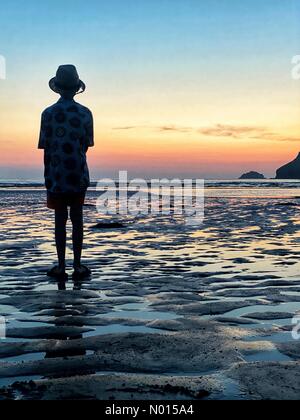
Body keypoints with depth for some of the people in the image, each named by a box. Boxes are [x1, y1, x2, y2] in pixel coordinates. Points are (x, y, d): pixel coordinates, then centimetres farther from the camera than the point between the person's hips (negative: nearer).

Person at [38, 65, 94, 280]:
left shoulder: (49, 113, -4)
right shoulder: (85, 113, 0)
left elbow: (46, 150, -3)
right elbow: (87, 145, 5)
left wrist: (47, 177, 5)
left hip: (57, 175, -1)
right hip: (79, 175, 1)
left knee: (60, 220, 5)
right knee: (77, 219, 7)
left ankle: (61, 267, 8)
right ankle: (78, 266, 11)